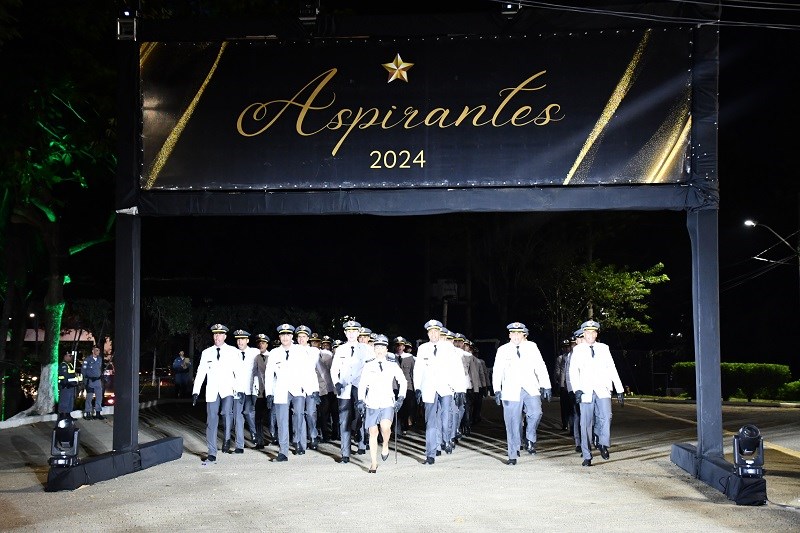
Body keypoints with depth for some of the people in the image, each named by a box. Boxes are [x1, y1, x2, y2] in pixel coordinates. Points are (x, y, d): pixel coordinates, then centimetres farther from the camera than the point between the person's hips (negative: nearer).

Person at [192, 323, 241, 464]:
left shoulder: (233, 352, 4)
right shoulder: (206, 353, 10)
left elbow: (238, 372, 0)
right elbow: (200, 373, 9)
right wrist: (195, 391, 2)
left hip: (228, 390, -2)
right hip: (212, 392, 2)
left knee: (227, 412, -28)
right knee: (211, 422, 1)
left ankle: (227, 439, -4)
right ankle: (212, 455, 6)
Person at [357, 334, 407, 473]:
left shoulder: (392, 366, 5)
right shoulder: (368, 366, 4)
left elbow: (403, 382, 14)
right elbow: (362, 385, 6)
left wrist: (400, 398, 7)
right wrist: (360, 400, -3)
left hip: (387, 404, -1)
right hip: (371, 404, 1)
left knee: (385, 427, -25)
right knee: (373, 433, 1)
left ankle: (385, 445, 7)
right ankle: (373, 464, 12)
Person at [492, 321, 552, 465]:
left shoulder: (532, 347, 8)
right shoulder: (503, 350, 6)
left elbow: (540, 368, 7)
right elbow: (497, 372, 2)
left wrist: (546, 386, 0)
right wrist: (497, 390, -10)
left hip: (531, 389, 0)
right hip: (511, 392, 0)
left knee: (536, 413, -23)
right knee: (513, 424, -1)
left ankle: (530, 440, 1)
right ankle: (513, 456, 8)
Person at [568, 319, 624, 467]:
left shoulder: (603, 348, 12)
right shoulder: (578, 350, 7)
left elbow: (612, 370, 13)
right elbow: (573, 371, -1)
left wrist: (619, 390, 10)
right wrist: (577, 389, -14)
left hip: (602, 390, 1)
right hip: (586, 392, -1)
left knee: (606, 417, -21)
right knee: (586, 424, 0)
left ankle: (603, 444, 1)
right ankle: (587, 457, 7)